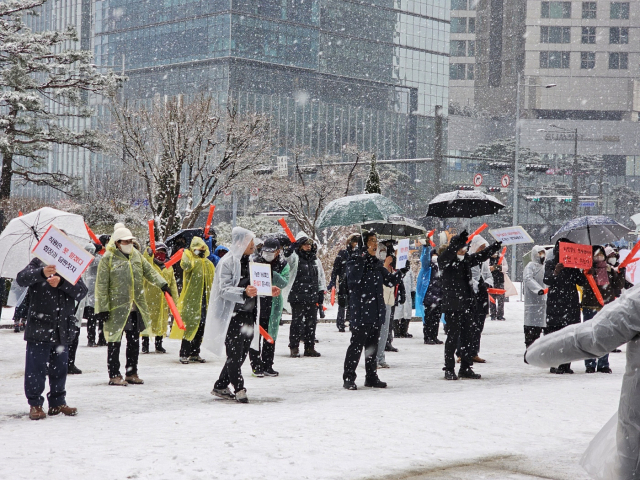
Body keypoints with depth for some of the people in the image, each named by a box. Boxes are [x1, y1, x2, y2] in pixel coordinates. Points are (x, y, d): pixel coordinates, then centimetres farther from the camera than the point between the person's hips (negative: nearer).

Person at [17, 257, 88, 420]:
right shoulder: (38, 263, 0)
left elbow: (81, 292, -5)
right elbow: (21, 279, -18)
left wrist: (61, 282, -22)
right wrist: (42, 273, -38)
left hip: (62, 328, 3)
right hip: (39, 326, -3)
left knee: (60, 367, 11)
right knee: (36, 367, -1)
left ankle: (57, 402, 23)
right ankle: (35, 404, 8)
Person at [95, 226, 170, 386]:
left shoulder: (136, 255, 10)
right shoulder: (108, 258, -9)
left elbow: (149, 271, 16)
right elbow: (102, 285, -9)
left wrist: (162, 283, 1)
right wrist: (102, 308, -12)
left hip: (136, 307, 6)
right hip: (116, 307, -6)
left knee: (134, 340, 11)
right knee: (114, 341, -1)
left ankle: (132, 373, 21)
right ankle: (114, 375, 7)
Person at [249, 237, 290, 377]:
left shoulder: (283, 264, 2)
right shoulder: (254, 260, 0)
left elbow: (284, 283, -11)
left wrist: (272, 275, -26)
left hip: (272, 305, 2)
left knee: (270, 337, 9)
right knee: (255, 336, -2)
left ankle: (267, 366, 18)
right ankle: (256, 366, 5)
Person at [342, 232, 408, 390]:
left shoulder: (378, 263, 16)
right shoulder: (355, 260, -6)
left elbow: (390, 281, 17)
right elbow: (353, 279, -23)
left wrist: (402, 271, 2)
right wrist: (363, 259, -26)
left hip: (376, 311, 7)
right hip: (361, 310, -7)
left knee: (372, 345, 13)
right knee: (357, 344, -7)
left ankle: (371, 377, 21)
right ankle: (348, 378, -1)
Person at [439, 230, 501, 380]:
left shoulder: (467, 259, 12)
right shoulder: (445, 261, -7)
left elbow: (481, 256, 21)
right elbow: (445, 256, -27)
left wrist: (497, 245, 11)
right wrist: (458, 242, -40)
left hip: (467, 305, 7)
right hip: (452, 306, -7)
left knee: (468, 337, 10)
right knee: (452, 337, -4)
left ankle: (466, 368, 18)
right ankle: (449, 369, 3)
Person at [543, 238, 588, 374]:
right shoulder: (551, 263, 2)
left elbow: (581, 282, 11)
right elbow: (547, 280, -11)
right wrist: (555, 272, -29)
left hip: (571, 303, 4)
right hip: (555, 303, -4)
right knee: (555, 333, -5)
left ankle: (566, 365, 7)